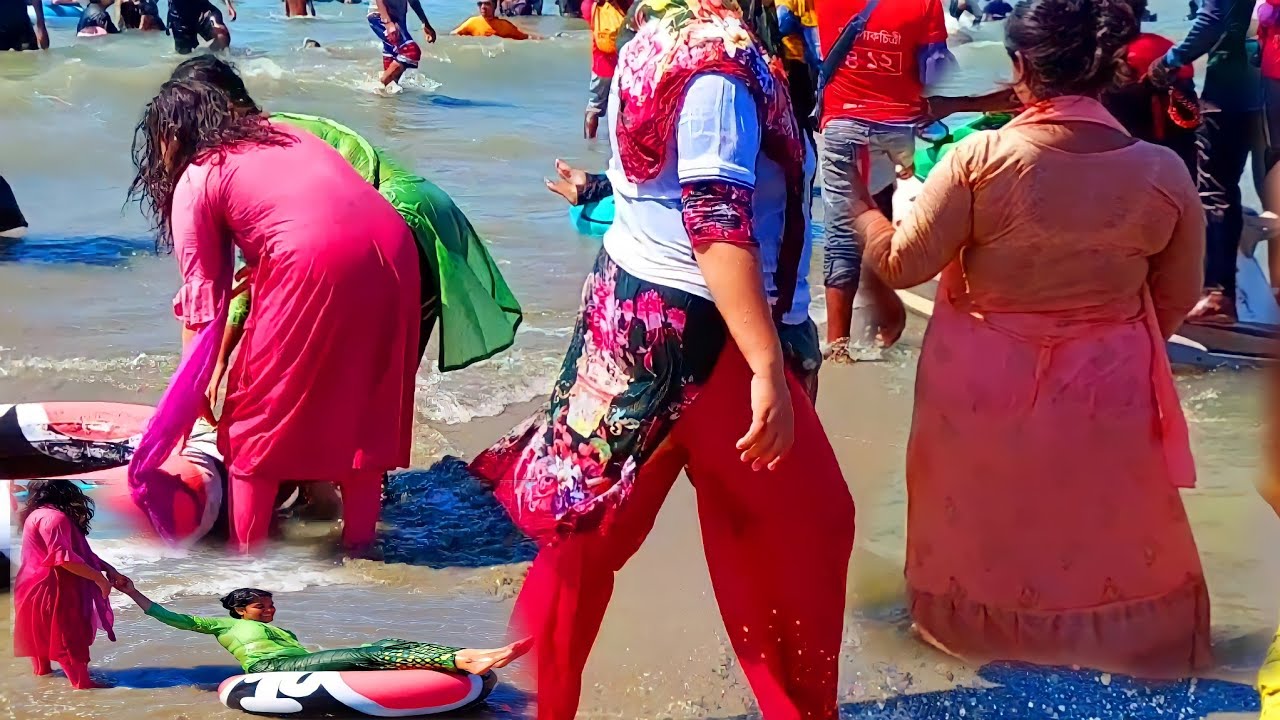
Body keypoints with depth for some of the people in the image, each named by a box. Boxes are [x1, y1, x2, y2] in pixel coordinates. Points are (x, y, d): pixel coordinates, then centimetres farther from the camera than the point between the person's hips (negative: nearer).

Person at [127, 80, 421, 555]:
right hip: (392, 246, 6)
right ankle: (360, 539, 25)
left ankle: (245, 551, 16)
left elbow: (205, 295, 13)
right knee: (364, 401, 19)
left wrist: (196, 387, 22)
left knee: (259, 408, 11)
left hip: (316, 261, -6)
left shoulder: (194, 182, 13)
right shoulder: (280, 135, 31)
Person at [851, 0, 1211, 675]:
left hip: (986, 383, -1)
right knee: (1111, 527, 23)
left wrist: (861, 209, 7)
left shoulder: (980, 159, -19)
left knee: (984, 520, 22)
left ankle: (980, 616, 40)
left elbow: (902, 263, -12)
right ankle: (1122, 634, 38)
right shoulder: (1163, 171, -11)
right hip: (1106, 389, 1)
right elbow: (1178, 297, 1)